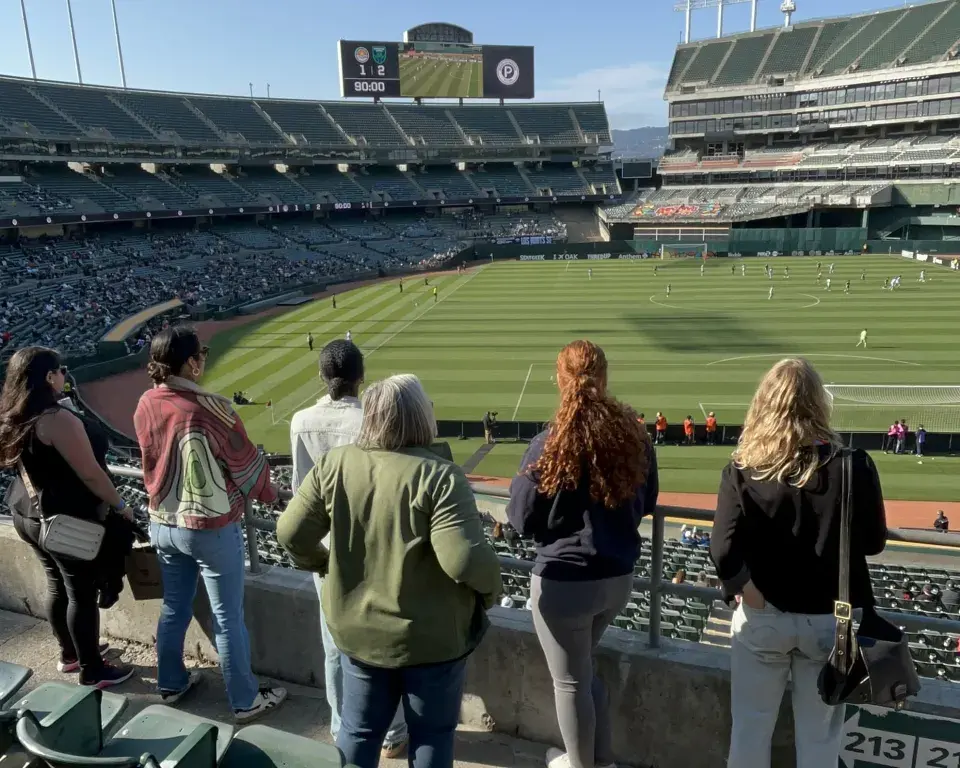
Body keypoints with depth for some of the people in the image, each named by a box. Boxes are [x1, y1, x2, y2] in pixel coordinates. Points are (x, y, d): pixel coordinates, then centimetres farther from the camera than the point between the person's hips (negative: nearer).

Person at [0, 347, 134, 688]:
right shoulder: (57, 420, -25)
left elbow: (38, 468, 13)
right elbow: (90, 474, -22)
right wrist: (121, 506, -12)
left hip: (33, 517, 9)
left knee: (57, 588, 23)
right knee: (83, 595, 5)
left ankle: (69, 654, 40)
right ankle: (92, 671, 20)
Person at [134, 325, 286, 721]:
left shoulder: (145, 405, -6)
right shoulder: (210, 408, -25)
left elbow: (153, 462, 8)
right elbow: (247, 464, -14)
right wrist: (270, 494, 4)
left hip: (163, 524, 6)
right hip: (212, 528, -6)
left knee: (174, 608, 23)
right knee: (228, 619, 8)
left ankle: (171, 684, 41)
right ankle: (245, 701, 22)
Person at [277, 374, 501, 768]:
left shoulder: (333, 464, -9)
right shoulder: (439, 476, -23)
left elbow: (291, 534, -4)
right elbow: (465, 560, -29)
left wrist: (322, 564, 14)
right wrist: (491, 587, -9)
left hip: (356, 630, 4)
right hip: (431, 638, -3)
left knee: (359, 730, 23)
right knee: (432, 734, 19)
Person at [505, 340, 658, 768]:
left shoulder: (548, 445, -19)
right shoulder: (634, 436, -5)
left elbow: (521, 520, -10)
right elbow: (647, 503, 10)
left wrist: (523, 479, 6)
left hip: (564, 581, -6)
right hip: (619, 576, 6)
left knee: (570, 681, 16)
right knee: (582, 667, 28)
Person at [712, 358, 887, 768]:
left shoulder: (743, 469, -12)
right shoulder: (853, 465, -12)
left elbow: (723, 550, -20)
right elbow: (874, 543, -1)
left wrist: (752, 595, -7)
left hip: (761, 618, 0)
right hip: (830, 619, 0)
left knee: (749, 730, 16)